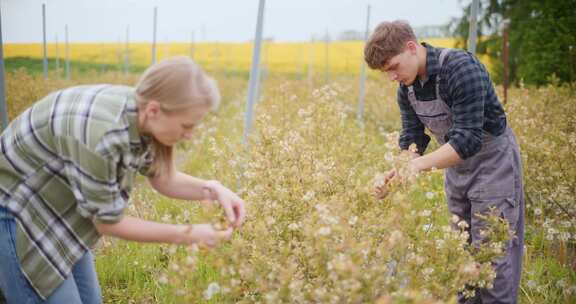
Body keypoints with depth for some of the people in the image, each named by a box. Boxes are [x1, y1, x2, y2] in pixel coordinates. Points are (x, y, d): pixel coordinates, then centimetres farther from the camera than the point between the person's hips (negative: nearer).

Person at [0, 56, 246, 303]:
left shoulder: (141, 116, -12)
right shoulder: (98, 136, -37)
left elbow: (162, 179, 4)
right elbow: (108, 223, -23)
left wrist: (215, 190, -12)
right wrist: (187, 235, -18)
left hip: (55, 209, 8)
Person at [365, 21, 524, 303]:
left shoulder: (462, 68, -28)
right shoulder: (407, 87, -4)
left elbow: (467, 139, -31)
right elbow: (412, 138, -1)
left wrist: (418, 165, -37)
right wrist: (401, 171, -21)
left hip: (492, 161, -7)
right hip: (455, 165, 7)